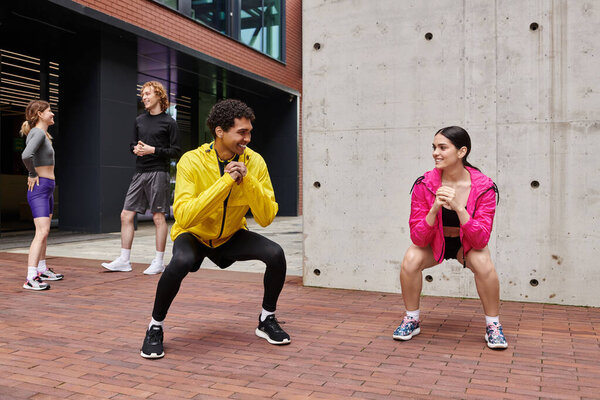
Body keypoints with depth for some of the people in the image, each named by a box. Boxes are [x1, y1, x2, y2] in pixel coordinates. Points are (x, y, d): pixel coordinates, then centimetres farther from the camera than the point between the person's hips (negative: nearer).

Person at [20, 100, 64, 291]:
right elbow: (26, 155, -32)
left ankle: (42, 270, 31)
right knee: (42, 232, -17)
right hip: (39, 189, -10)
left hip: (47, 189, 10)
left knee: (44, 232, 18)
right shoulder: (38, 133, -14)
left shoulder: (42, 133, 15)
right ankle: (31, 278, -20)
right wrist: (33, 174, -16)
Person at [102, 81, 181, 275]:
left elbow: (176, 151, -4)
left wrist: (153, 150, -13)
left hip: (158, 173, -6)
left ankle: (159, 262, 7)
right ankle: (124, 260, 11)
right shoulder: (139, 120, 16)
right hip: (140, 173, 6)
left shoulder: (169, 122, -1)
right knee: (126, 215, 3)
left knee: (158, 217, -2)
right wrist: (136, 149, 0)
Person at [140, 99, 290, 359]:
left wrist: (247, 180, -31)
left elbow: (266, 218, -17)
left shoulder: (254, 162, -14)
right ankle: (155, 327, -9)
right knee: (181, 262, -35)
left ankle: (266, 321, 4)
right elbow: (183, 216, -35)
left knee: (276, 254, -20)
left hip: (231, 236, 3)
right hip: (194, 234, -3)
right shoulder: (192, 161, -23)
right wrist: (226, 181, -36)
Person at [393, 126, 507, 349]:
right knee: (410, 260, -27)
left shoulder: (483, 187, -24)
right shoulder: (424, 185, -22)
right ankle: (412, 320, -2)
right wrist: (434, 208, -40)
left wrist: (459, 208, -43)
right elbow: (418, 238, -23)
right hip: (434, 242, 1)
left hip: (467, 244, -1)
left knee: (483, 263, -31)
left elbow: (481, 240, -29)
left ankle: (493, 326, -6)